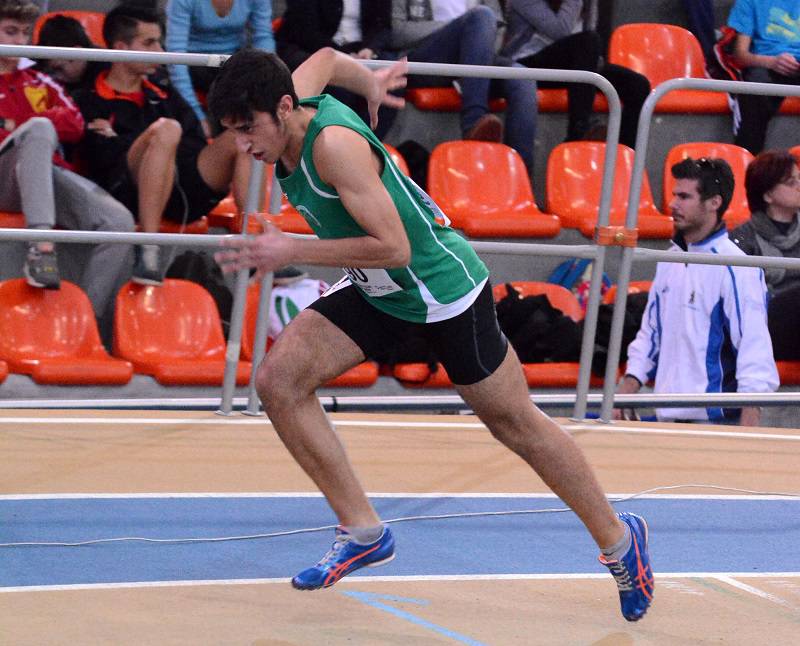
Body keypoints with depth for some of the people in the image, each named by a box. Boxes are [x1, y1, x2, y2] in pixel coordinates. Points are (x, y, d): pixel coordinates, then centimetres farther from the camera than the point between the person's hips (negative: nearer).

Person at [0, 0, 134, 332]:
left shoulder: (38, 81, 27)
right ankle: (40, 241, -49)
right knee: (39, 129, -36)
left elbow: (74, 124, 12)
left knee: (119, 222, -21)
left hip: (54, 176, 5)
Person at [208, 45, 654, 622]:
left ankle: (619, 538, 26)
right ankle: (364, 533, -2)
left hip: (442, 285, -8)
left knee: (514, 422, 6)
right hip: (376, 292, 8)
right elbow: (325, 57, 13)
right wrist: (368, 82, 32)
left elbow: (394, 247, -35)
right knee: (279, 380, -9)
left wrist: (292, 250, -35)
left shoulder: (335, 143, -33)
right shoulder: (289, 110, -10)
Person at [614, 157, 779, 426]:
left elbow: (755, 352, -14)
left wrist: (748, 431, -20)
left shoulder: (737, 270, -11)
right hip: (667, 418, 7)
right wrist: (623, 395, 13)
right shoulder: (670, 261, 13)